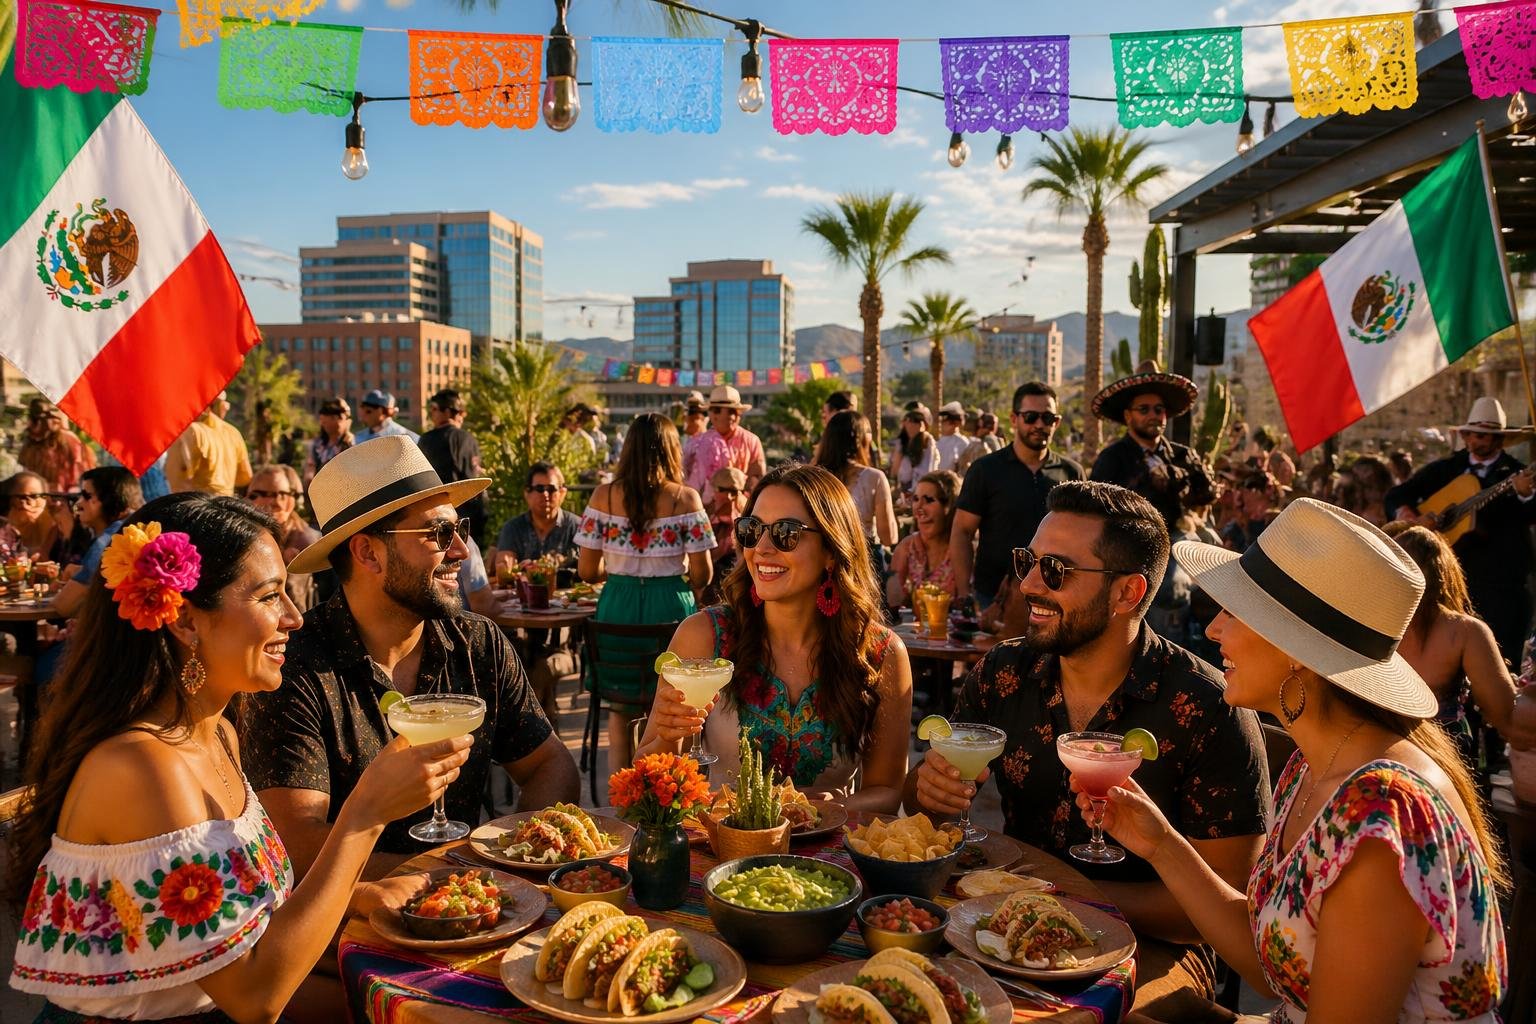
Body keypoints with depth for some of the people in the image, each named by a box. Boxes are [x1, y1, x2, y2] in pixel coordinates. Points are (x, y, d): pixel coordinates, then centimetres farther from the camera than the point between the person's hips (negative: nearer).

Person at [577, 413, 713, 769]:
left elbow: (587, 570, -1)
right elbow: (701, 574, -7)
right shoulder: (685, 498, -7)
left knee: (620, 711, 18)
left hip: (618, 607, 2)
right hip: (670, 608, -2)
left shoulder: (604, 496, -2)